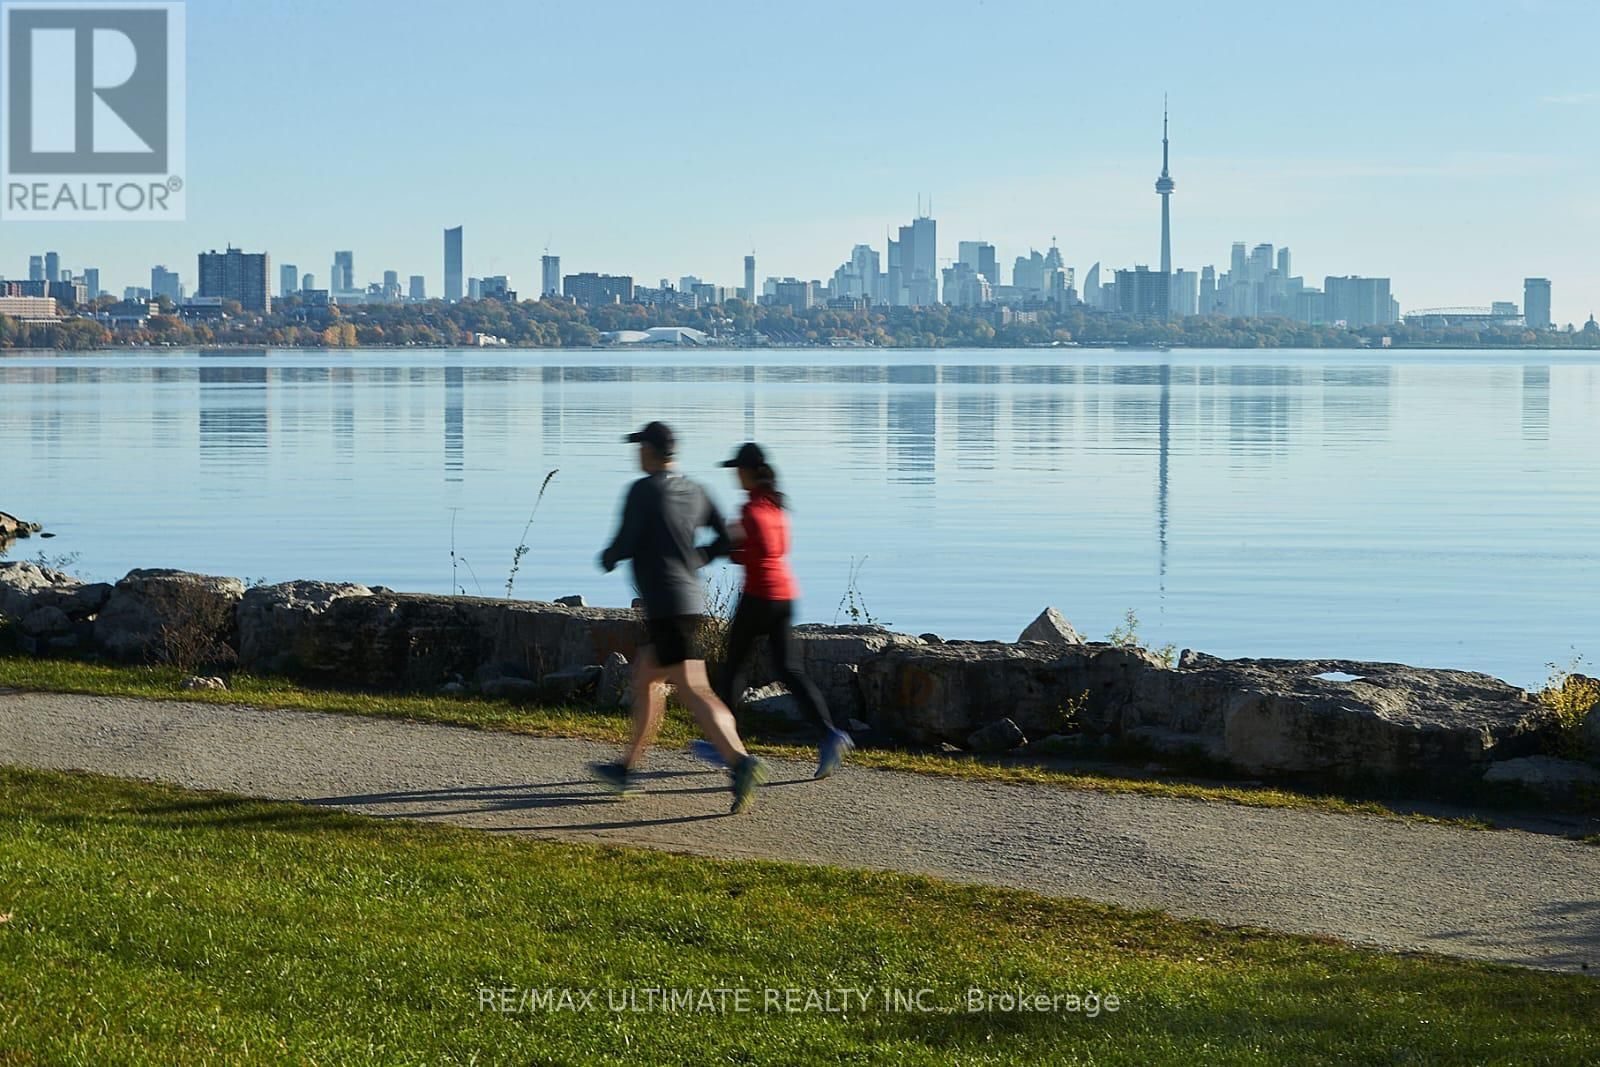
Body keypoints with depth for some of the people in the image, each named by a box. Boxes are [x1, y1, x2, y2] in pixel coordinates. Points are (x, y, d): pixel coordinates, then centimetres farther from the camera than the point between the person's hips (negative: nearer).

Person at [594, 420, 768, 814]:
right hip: (691, 600, 9)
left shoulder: (643, 490, -9)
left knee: (693, 690, -15)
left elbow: (625, 544, -11)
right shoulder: (694, 492, 12)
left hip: (666, 606, -9)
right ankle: (626, 768, 29)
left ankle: (740, 762, -30)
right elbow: (725, 540, 11)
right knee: (645, 677, 21)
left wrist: (607, 558, 10)